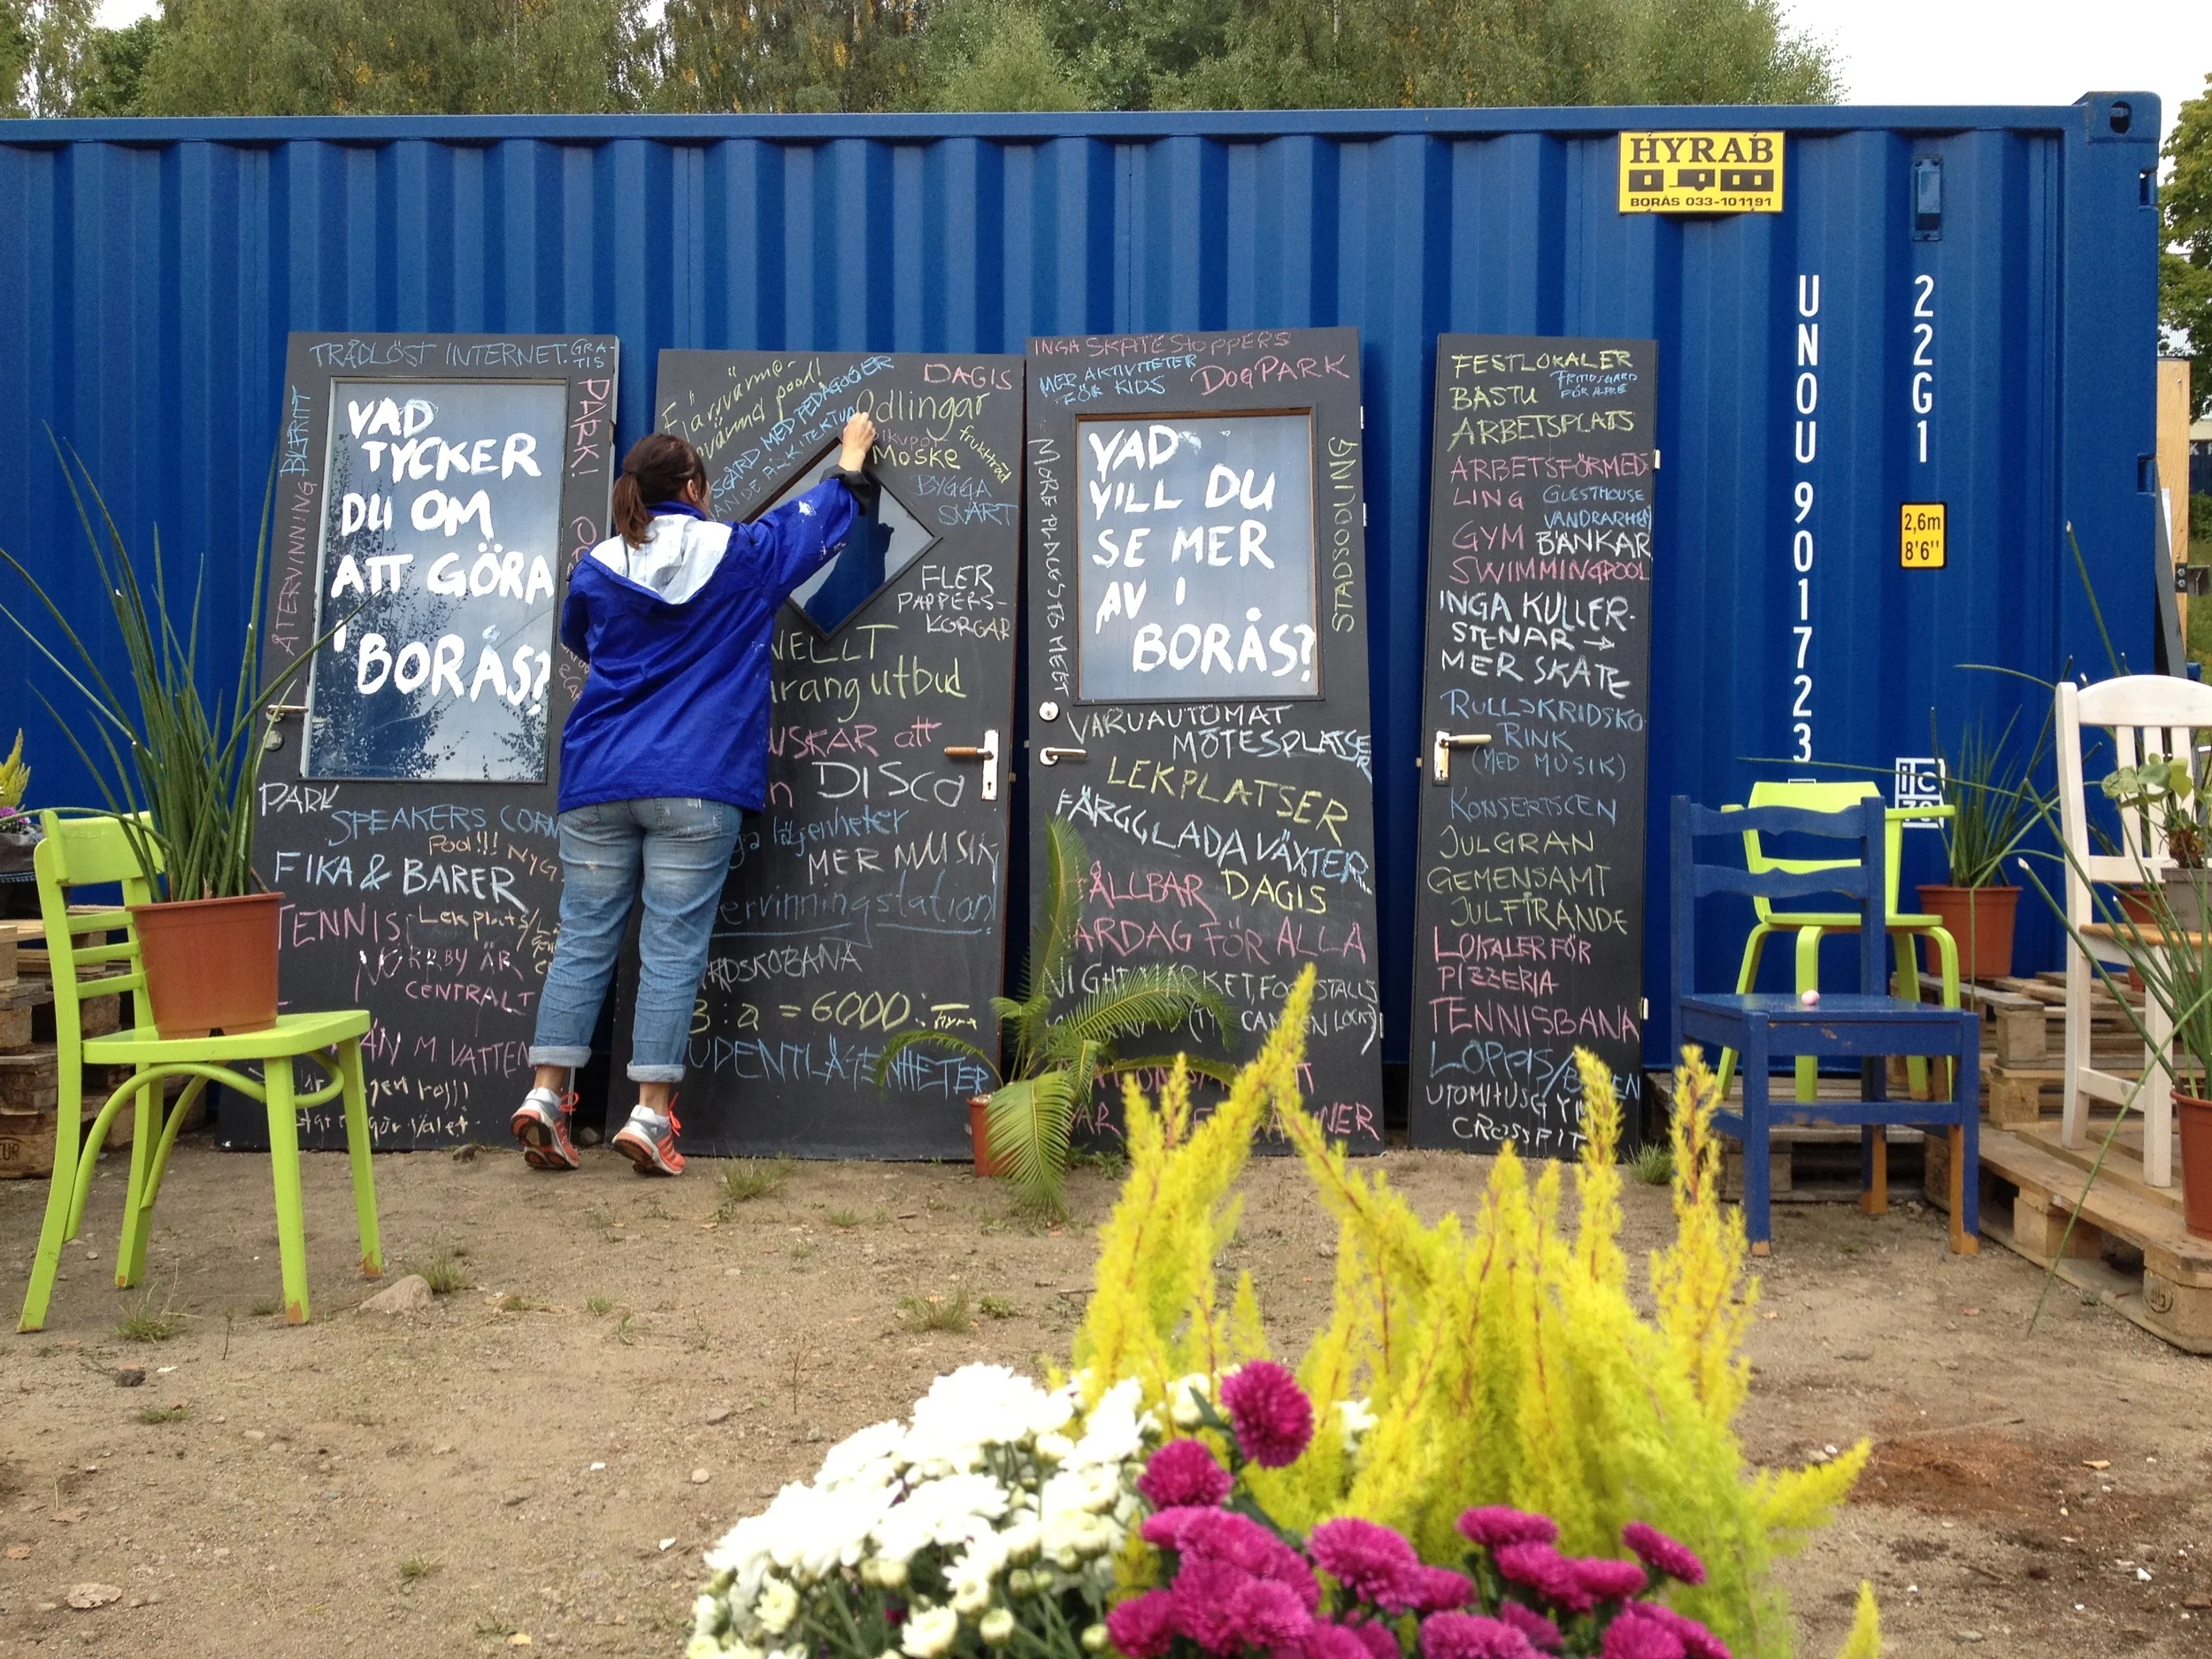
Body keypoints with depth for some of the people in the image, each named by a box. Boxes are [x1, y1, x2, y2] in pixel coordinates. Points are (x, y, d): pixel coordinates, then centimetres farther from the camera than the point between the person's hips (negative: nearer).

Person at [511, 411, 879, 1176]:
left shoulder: (598, 569, 6)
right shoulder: (739, 555, 1)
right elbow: (821, 518, 19)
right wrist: (853, 458, 36)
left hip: (598, 780, 3)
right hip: (693, 785, -3)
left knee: (583, 940, 7)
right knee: (672, 948, -1)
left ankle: (547, 1093, 3)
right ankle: (650, 1112, -3)